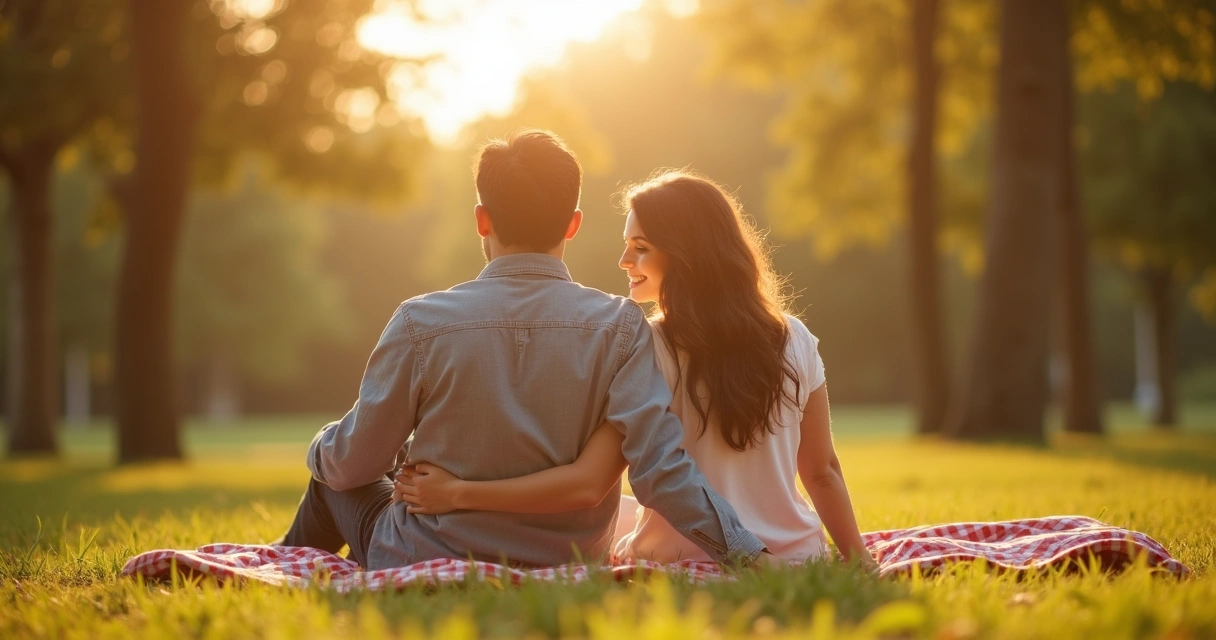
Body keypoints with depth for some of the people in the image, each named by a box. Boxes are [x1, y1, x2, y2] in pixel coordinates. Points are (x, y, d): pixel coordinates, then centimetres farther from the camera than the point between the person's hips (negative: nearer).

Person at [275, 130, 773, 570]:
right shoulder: (618, 327, -15)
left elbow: (354, 462, -5)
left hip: (427, 572, -3)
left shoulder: (422, 322, -17)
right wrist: (750, 554, -20)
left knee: (333, 476, 29)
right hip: (564, 571, 3)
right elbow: (662, 470, -24)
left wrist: (320, 449, 17)